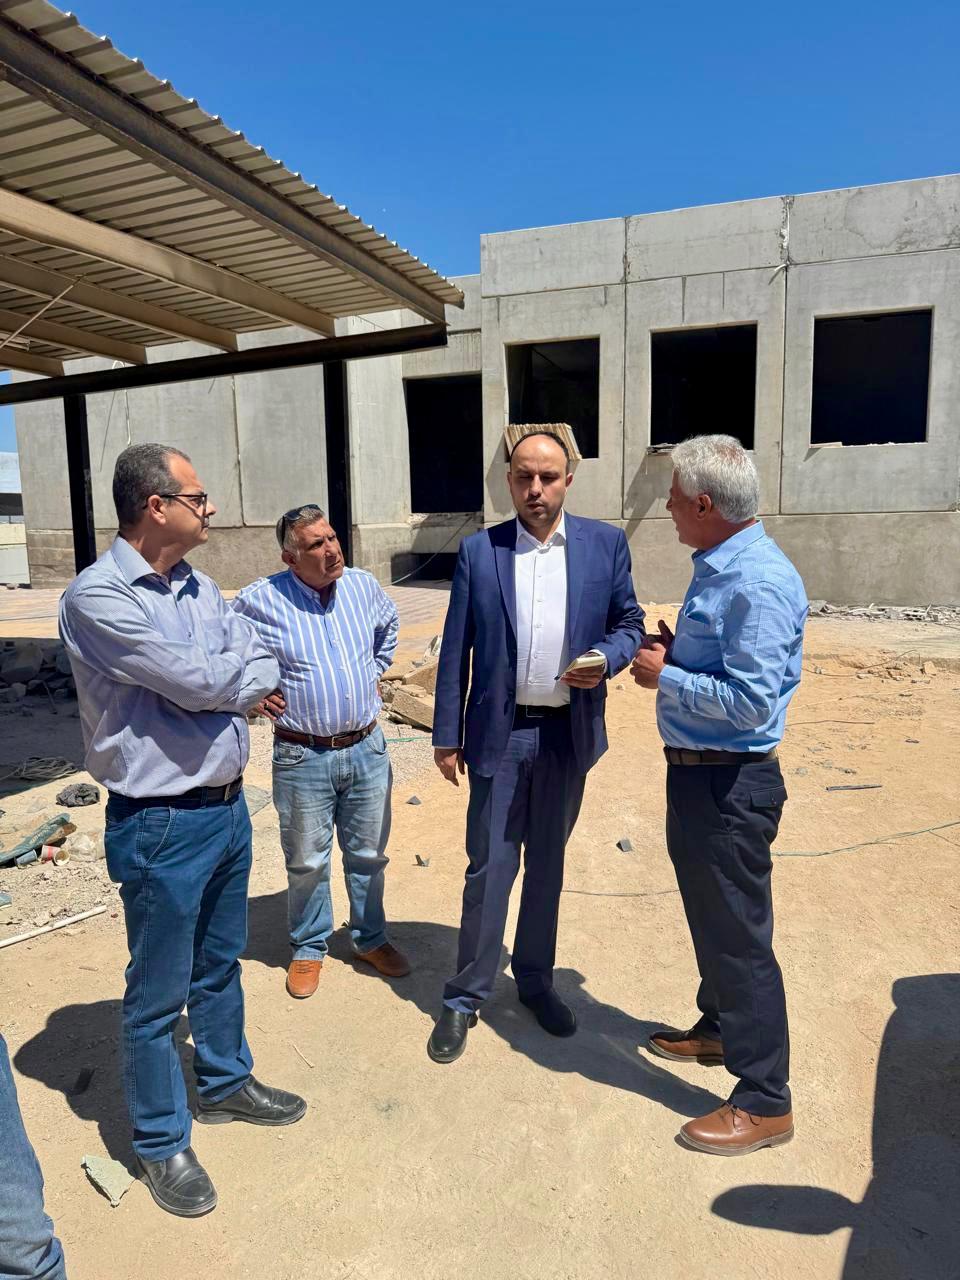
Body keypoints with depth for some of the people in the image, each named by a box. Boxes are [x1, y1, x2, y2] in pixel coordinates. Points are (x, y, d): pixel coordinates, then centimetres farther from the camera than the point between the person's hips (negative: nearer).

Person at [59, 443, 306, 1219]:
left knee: (221, 965, 24)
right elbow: (199, 680, -24)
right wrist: (243, 669, -5)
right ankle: (160, 1142, 32)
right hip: (161, 827, -7)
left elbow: (264, 668, 3)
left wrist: (216, 680, -14)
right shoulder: (97, 598, -19)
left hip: (229, 805, 7)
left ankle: (226, 1084, 45)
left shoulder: (199, 587, 6)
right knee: (158, 995, 11)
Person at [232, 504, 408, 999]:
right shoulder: (261, 600, -13)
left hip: (368, 749, 4)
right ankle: (309, 949, 33)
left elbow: (389, 626, 22)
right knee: (307, 863, 12)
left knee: (368, 854, 17)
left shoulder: (364, 586, 0)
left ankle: (370, 939, 36)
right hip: (303, 757, -3)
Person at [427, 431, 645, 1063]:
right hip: (499, 733, -1)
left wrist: (606, 658, -16)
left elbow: (630, 622, 7)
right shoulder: (479, 551, -1)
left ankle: (536, 979, 36)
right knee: (489, 869, 5)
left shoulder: (606, 543, 1)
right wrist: (447, 736, -1)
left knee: (547, 866, 17)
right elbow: (456, 648, 0)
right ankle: (465, 998, 23)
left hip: (567, 734, 2)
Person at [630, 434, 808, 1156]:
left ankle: (765, 1102, 20)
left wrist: (666, 677, -17)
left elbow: (751, 700, -28)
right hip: (697, 772, 10)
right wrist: (674, 654, 2)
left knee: (738, 935, 3)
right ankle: (718, 1030, 47)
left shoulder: (758, 584, -23)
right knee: (709, 917, 25)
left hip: (729, 784, -10)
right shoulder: (721, 568, 9)